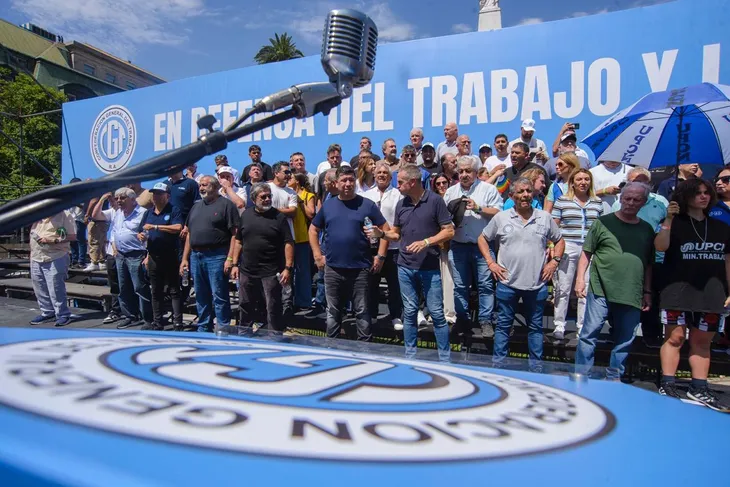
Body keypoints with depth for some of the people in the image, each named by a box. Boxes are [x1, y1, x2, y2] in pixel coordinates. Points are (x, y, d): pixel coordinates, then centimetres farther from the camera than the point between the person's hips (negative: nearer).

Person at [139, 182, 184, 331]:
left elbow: (178, 228, -22)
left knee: (174, 291, -2)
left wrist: (155, 227, -20)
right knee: (156, 292, 13)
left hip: (170, 257, -7)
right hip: (153, 257, 7)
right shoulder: (149, 213, 15)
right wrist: (141, 236, -4)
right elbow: (142, 233, 21)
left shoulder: (173, 211, -5)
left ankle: (178, 324, 0)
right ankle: (157, 322, 22)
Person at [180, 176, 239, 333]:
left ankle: (223, 330, 4)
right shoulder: (196, 206, 18)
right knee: (201, 297, 13)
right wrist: (185, 258, 14)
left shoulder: (226, 205, -4)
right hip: (195, 256, 7)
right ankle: (203, 329, 24)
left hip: (216, 256, -7)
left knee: (219, 297, -4)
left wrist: (230, 258, -17)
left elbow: (235, 234, -11)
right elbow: (189, 234, 20)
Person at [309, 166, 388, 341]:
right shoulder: (328, 205, 7)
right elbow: (313, 229, 16)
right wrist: (318, 255, 7)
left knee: (362, 312, 6)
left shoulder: (367, 204, -1)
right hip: (333, 269, 3)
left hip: (360, 268, -2)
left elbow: (385, 229, 1)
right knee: (333, 311, 14)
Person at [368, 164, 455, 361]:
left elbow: (449, 231, -7)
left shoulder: (435, 201, -7)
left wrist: (426, 242, -18)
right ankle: (410, 355, 22)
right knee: (409, 313, 11)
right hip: (405, 267, 4)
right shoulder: (401, 204, 8)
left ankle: (445, 358, 13)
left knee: (437, 313, 1)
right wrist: (381, 233, -5)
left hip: (430, 268, -4)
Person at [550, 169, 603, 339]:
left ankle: (583, 326, 15)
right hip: (567, 248, -2)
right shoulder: (562, 201, 3)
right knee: (563, 289, 3)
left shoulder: (597, 203, 11)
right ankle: (559, 325, 13)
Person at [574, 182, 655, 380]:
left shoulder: (647, 230, 13)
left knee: (624, 340, 11)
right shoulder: (604, 222, 2)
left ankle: (614, 377, 25)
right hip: (600, 290, -4)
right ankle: (581, 375, 8)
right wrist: (580, 278, -7)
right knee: (590, 334, -2)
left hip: (631, 295, 4)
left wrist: (647, 292, 14)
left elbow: (648, 264, 17)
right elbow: (586, 252, 2)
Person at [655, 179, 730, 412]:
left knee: (702, 341, 7)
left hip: (711, 293, 4)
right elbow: (660, 247, -15)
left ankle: (699, 388, 14)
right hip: (678, 291, -4)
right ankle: (667, 386, -2)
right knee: (675, 337, -6)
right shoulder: (675, 223, 2)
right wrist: (668, 220, -23)